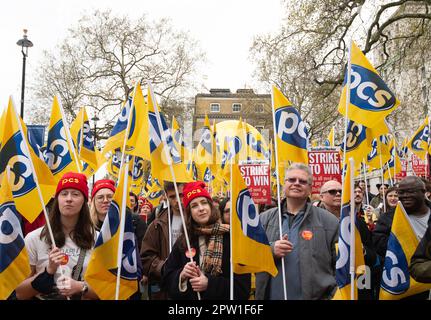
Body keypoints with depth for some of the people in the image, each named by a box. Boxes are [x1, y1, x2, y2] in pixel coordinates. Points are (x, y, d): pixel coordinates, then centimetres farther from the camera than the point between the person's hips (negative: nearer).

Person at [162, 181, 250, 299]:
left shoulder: (231, 238, -15)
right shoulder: (183, 241, -2)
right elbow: (167, 279, 1)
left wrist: (209, 284, -25)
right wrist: (181, 275, -18)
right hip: (188, 297, 3)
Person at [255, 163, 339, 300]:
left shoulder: (329, 221, -1)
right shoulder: (264, 219, 4)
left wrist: (333, 296, -7)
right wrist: (270, 250, -15)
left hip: (315, 296, -1)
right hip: (271, 295, 2)